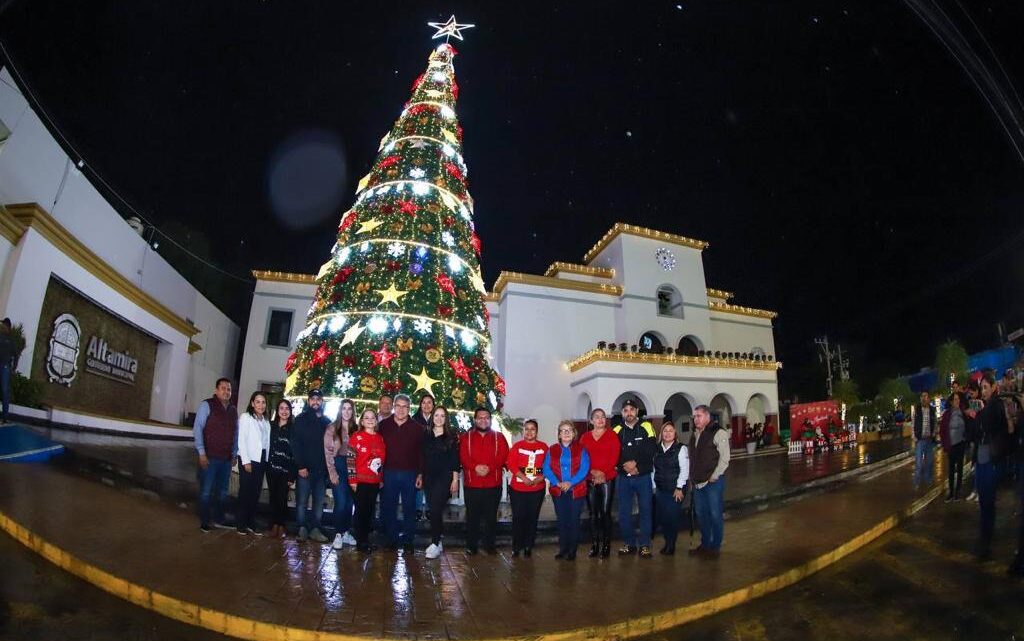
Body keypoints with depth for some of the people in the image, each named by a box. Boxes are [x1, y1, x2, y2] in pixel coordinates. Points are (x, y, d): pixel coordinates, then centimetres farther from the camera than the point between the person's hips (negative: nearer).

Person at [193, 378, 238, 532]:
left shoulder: (233, 410, 11)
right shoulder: (207, 405, -5)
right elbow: (197, 429, -9)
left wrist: (234, 453, 10)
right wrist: (201, 453, -13)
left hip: (226, 459, 5)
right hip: (209, 457, -5)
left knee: (222, 492, 13)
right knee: (206, 491, 3)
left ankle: (218, 520, 25)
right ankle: (204, 522, 16)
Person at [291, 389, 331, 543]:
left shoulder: (327, 422, 12)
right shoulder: (300, 420, 2)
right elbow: (295, 444, -5)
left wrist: (328, 467, 2)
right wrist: (301, 466, -13)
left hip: (321, 470, 3)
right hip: (305, 468, -3)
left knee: (319, 502, 5)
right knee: (302, 501, 2)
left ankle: (315, 529, 13)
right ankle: (302, 529, 12)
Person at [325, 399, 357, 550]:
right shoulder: (332, 428, -2)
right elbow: (328, 451, -6)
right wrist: (332, 472, -11)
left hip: (352, 467, 3)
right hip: (338, 466, -3)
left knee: (349, 502, 6)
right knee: (341, 502, -9)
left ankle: (346, 533, 17)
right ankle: (338, 535, 3)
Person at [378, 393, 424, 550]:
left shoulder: (417, 428, 1)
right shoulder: (384, 425, 3)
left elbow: (421, 452, 2)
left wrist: (420, 474, -3)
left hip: (410, 474, 0)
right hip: (389, 473, 1)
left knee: (409, 509, 6)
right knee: (388, 508, 7)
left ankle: (408, 540, 17)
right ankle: (391, 539, 19)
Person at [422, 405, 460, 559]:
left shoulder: (451, 437, 0)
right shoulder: (426, 436, 9)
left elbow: (455, 459, -2)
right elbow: (423, 457, 12)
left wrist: (455, 479, -6)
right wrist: (420, 475, 9)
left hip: (444, 477, -4)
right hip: (429, 477, 4)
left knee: (435, 509, -13)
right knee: (433, 510, 9)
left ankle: (435, 544, -5)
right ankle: (438, 541, 24)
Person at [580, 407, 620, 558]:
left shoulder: (612, 435, 4)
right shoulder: (585, 437, 9)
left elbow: (614, 457, -3)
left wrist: (603, 473, -12)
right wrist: (593, 472, -11)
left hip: (607, 479, -2)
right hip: (590, 480, 2)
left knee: (605, 512, -2)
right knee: (593, 513, 5)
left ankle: (606, 545, 7)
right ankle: (594, 545, 12)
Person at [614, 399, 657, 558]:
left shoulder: (646, 427, -1)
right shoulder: (617, 430, 4)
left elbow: (651, 451, -7)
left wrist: (637, 465, -13)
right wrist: (624, 464, -15)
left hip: (643, 477, -2)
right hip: (624, 477, 2)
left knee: (645, 510, 3)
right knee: (624, 512, 6)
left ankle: (644, 545, 14)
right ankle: (629, 543, 20)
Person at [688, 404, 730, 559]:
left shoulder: (718, 433, -10)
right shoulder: (695, 435, 13)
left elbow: (724, 458, -14)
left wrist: (714, 476, -16)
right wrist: (692, 478, 14)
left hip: (713, 482, -7)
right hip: (698, 483, 7)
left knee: (715, 515, 1)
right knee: (701, 514, 14)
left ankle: (715, 547, 13)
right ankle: (705, 544, 27)